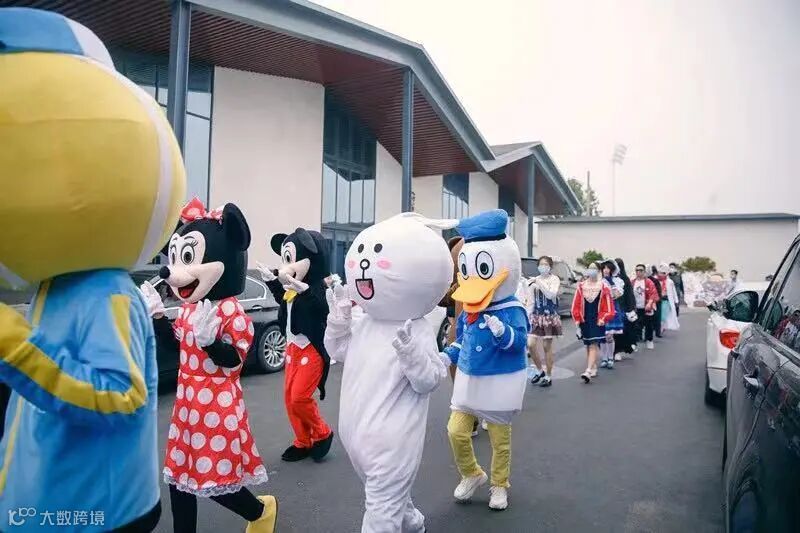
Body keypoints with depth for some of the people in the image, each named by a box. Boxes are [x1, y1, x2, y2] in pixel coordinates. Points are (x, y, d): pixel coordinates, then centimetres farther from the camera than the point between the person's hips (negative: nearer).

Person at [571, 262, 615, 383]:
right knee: (587, 345, 13)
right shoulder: (581, 286, 5)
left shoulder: (604, 287, -4)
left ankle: (588, 371, -18)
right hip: (584, 321, 4)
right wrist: (577, 319, 2)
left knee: (594, 345, -11)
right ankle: (594, 368, 29)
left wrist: (603, 319, -9)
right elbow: (576, 304, 6)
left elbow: (608, 305, -2)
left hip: (597, 321, -4)